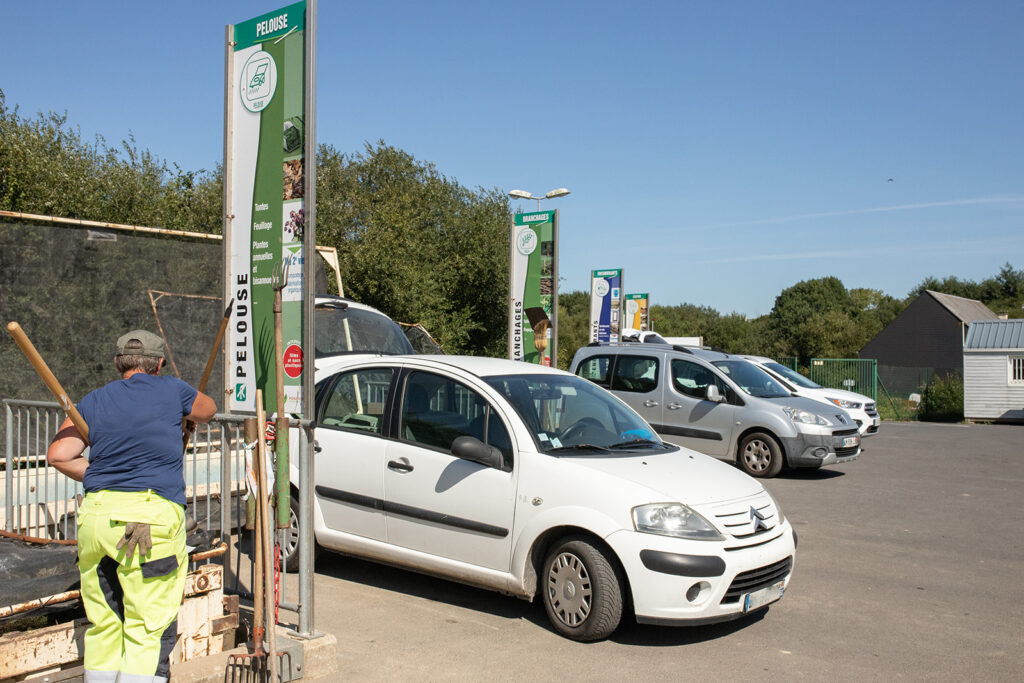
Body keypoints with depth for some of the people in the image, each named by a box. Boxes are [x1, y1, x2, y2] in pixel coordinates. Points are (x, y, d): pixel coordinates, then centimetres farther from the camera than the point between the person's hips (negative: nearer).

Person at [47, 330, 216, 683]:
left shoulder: (94, 401, 15)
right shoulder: (171, 390, 7)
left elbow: (58, 454, 5)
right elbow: (207, 409, 27)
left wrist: (98, 478, 16)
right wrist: (185, 420, 47)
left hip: (95, 513, 5)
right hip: (152, 512, -4)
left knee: (103, 624, 16)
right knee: (150, 628, -1)